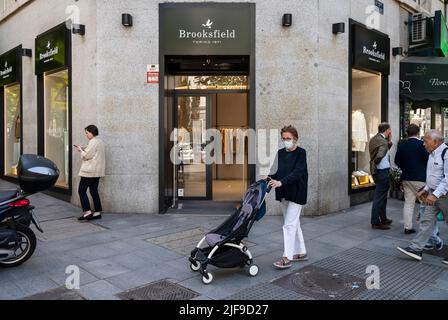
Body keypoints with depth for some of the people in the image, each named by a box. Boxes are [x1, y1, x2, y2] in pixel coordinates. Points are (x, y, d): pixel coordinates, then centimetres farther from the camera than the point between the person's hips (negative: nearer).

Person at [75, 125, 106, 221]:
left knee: (82, 191, -4)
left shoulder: (93, 142, -15)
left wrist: (81, 150, 0)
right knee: (94, 191, 11)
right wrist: (84, 149, 11)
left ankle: (87, 211, -8)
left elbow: (87, 156, -16)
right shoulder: (100, 141, 17)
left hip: (90, 171, -10)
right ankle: (97, 212, 12)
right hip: (97, 171, 10)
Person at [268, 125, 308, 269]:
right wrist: (270, 178, -8)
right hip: (284, 193, 7)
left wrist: (281, 182, -32)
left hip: (296, 194, -7)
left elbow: (297, 172, -21)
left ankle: (287, 258, -3)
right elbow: (279, 172, 11)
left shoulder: (301, 153, -10)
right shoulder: (280, 153, 9)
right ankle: (301, 252, 28)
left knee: (289, 225, -9)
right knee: (294, 224, 15)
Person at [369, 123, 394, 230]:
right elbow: (380, 156, -31)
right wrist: (375, 164, -13)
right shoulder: (382, 141, -19)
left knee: (382, 196, 21)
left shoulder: (374, 139, 10)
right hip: (382, 172, -10)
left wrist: (389, 141, 9)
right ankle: (376, 222, 6)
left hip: (377, 172, 10)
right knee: (380, 197, -2)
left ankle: (383, 219, 34)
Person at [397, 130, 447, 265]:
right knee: (426, 221, 7)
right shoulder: (432, 154, 11)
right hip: (434, 194, 9)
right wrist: (426, 190, 15)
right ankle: (416, 249, 10)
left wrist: (435, 194, -29)